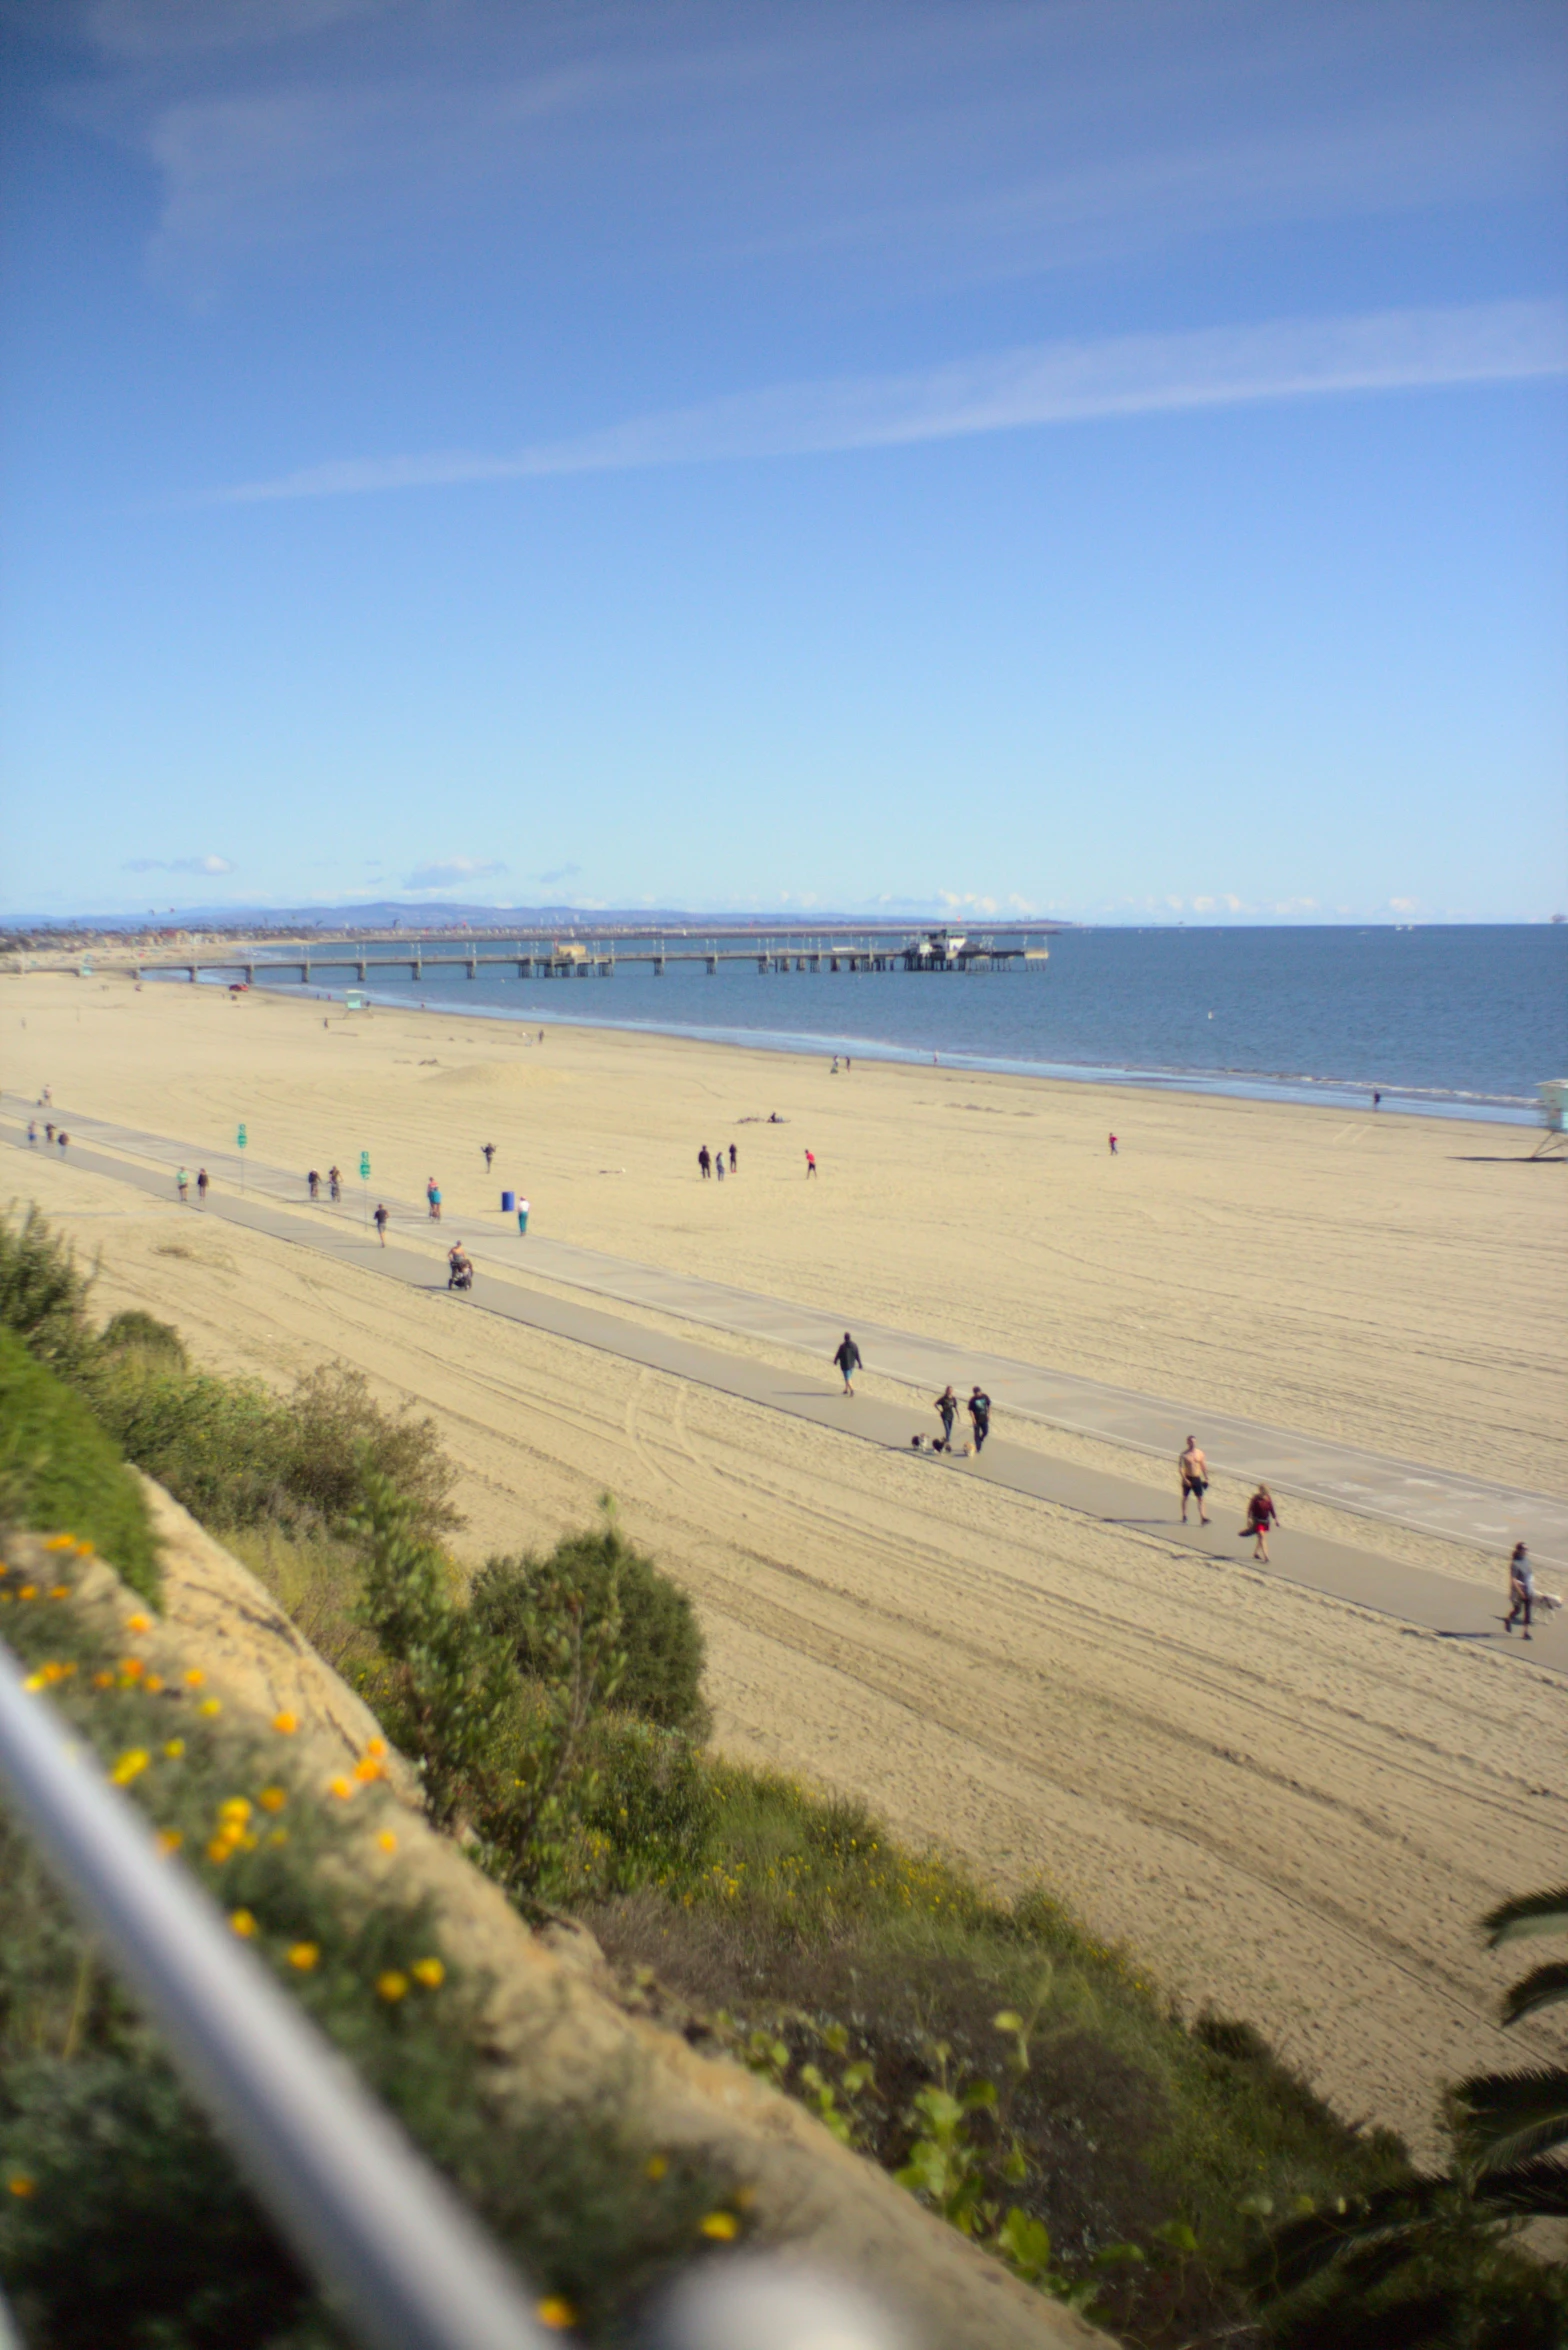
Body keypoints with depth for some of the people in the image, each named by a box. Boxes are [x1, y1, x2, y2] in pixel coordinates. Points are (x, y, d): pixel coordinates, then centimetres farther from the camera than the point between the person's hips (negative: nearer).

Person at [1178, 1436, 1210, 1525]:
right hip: (1187, 1478, -3)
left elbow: (1203, 1466, 10)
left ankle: (1203, 1518, -6)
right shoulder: (1184, 1455, -10)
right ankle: (1184, 1516, 26)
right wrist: (1184, 1479, -22)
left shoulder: (1200, 1453, 1)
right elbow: (1180, 1467, -14)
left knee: (1200, 1498, -3)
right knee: (1185, 1497, 12)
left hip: (1197, 1478, 3)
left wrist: (1206, 1478, 9)